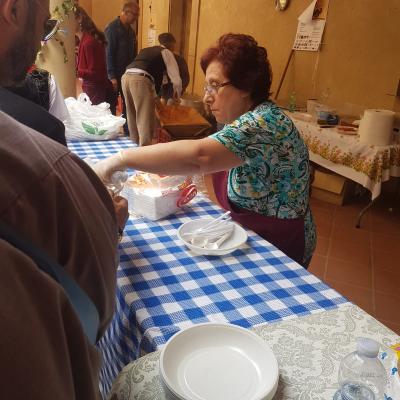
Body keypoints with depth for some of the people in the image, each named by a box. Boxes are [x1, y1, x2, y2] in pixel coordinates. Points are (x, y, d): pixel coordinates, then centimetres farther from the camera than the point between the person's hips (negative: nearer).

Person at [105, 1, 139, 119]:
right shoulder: (112, 28, -12)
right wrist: (112, 76, -21)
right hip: (115, 75, -7)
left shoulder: (131, 31, 11)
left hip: (128, 74, 7)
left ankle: (127, 128, 21)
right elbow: (109, 53, -17)